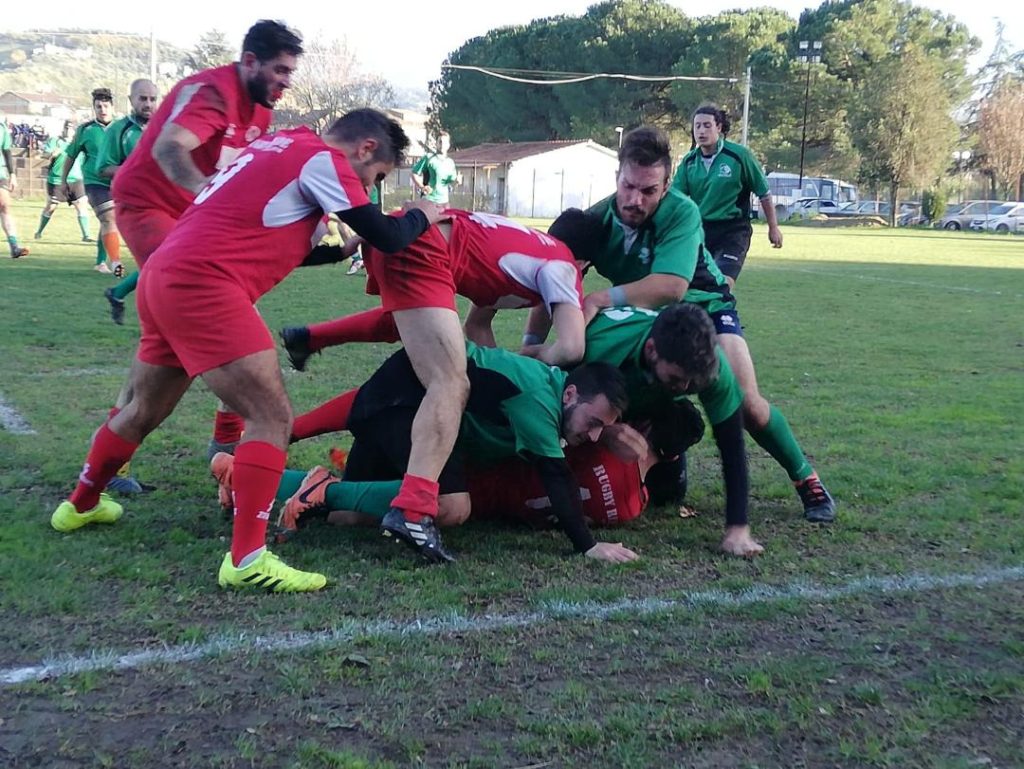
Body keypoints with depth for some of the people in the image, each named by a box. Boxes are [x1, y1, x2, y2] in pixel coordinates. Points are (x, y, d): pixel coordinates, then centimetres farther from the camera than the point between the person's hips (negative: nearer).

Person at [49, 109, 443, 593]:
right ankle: (246, 559, -12)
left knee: (146, 410, 27)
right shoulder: (322, 158, -5)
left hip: (163, 277, 10)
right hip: (202, 286, -10)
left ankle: (80, 506, 45)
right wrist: (421, 215, 14)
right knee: (272, 417, -10)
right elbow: (386, 238, -5)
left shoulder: (285, 146, 22)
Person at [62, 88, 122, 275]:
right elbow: (71, 156, 10)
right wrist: (64, 180, 13)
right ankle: (115, 263, -20)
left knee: (107, 223, 14)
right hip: (95, 182, -3)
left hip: (117, 182, 3)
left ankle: (101, 262, 29)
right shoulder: (85, 130, -1)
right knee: (109, 219, -18)